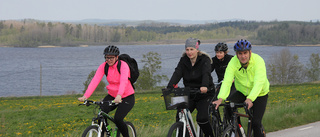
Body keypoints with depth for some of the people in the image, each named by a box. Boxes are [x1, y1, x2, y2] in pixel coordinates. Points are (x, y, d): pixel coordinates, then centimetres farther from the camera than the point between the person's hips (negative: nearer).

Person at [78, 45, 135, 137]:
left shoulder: (123, 65, -20)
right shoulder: (104, 66, -7)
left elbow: (124, 81, -37)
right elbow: (95, 80, -19)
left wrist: (119, 96, -56)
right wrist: (85, 96, -34)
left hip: (127, 97, -4)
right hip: (112, 96, 4)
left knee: (117, 119, -23)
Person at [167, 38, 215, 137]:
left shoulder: (204, 60, -11)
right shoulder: (184, 60, 0)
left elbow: (206, 74, -29)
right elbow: (177, 74, -14)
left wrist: (205, 86, -50)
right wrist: (169, 88, -32)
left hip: (204, 94, -4)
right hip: (189, 94, 4)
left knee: (202, 118, -21)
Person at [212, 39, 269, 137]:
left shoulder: (258, 61, -27)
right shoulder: (233, 62, -19)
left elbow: (259, 82, -38)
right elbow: (227, 81, -28)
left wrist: (250, 99, -53)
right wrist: (220, 98, -45)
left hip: (259, 94, -3)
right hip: (242, 92, 3)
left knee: (256, 122, -16)